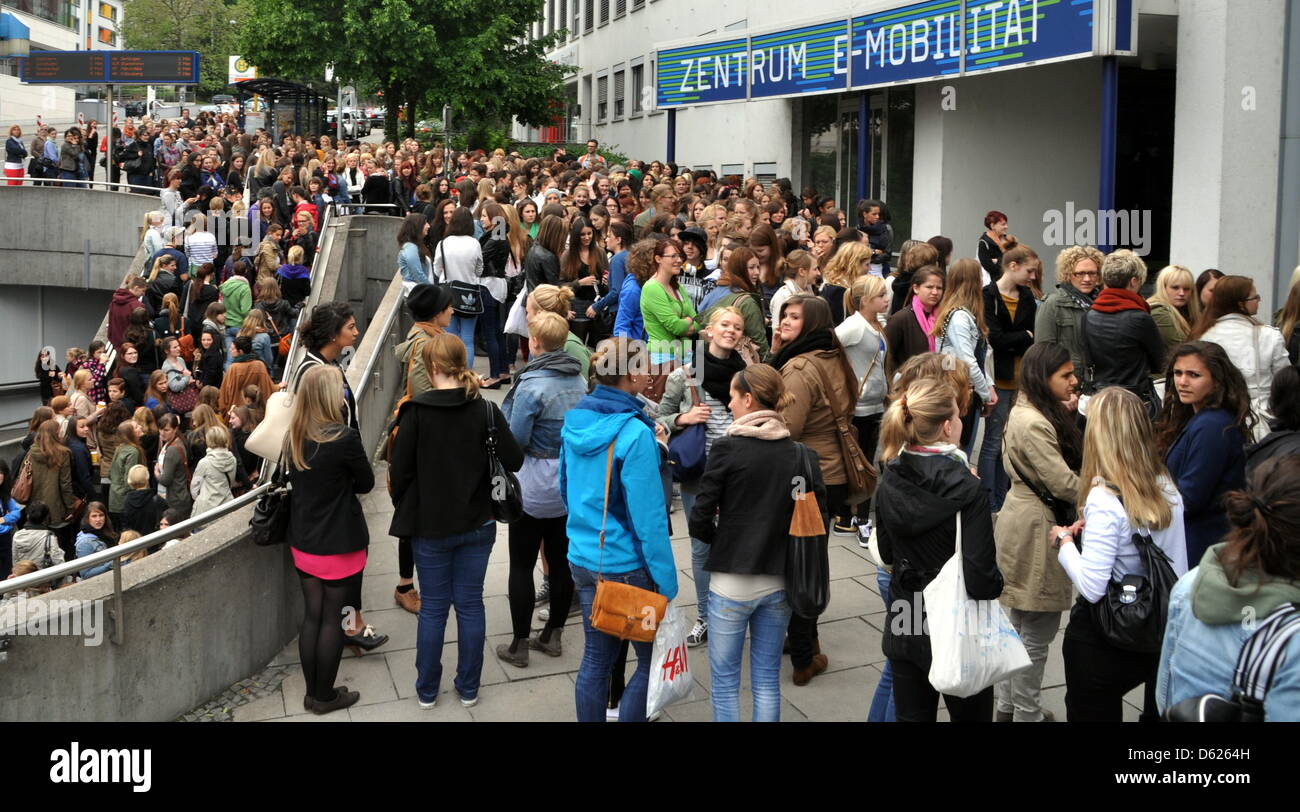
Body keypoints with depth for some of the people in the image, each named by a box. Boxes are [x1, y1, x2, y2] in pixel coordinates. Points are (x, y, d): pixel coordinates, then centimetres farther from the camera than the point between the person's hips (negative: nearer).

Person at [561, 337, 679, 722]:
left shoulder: (574, 422, 2)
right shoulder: (634, 434, -20)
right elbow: (649, 517, -19)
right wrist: (666, 582, -13)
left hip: (582, 557, 7)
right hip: (626, 566, -7)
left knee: (596, 657, 15)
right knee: (651, 660, 7)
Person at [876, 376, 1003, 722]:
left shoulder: (890, 479, -5)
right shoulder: (967, 489, -22)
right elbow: (982, 578, -22)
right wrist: (996, 582, -2)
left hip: (903, 627, 5)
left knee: (912, 714, 15)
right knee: (971, 714, 14)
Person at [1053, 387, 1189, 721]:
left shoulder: (1104, 500, -22)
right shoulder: (1168, 490, -1)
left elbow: (1092, 588, -24)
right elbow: (1179, 574, 7)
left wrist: (1064, 543, -8)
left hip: (1100, 643, -6)